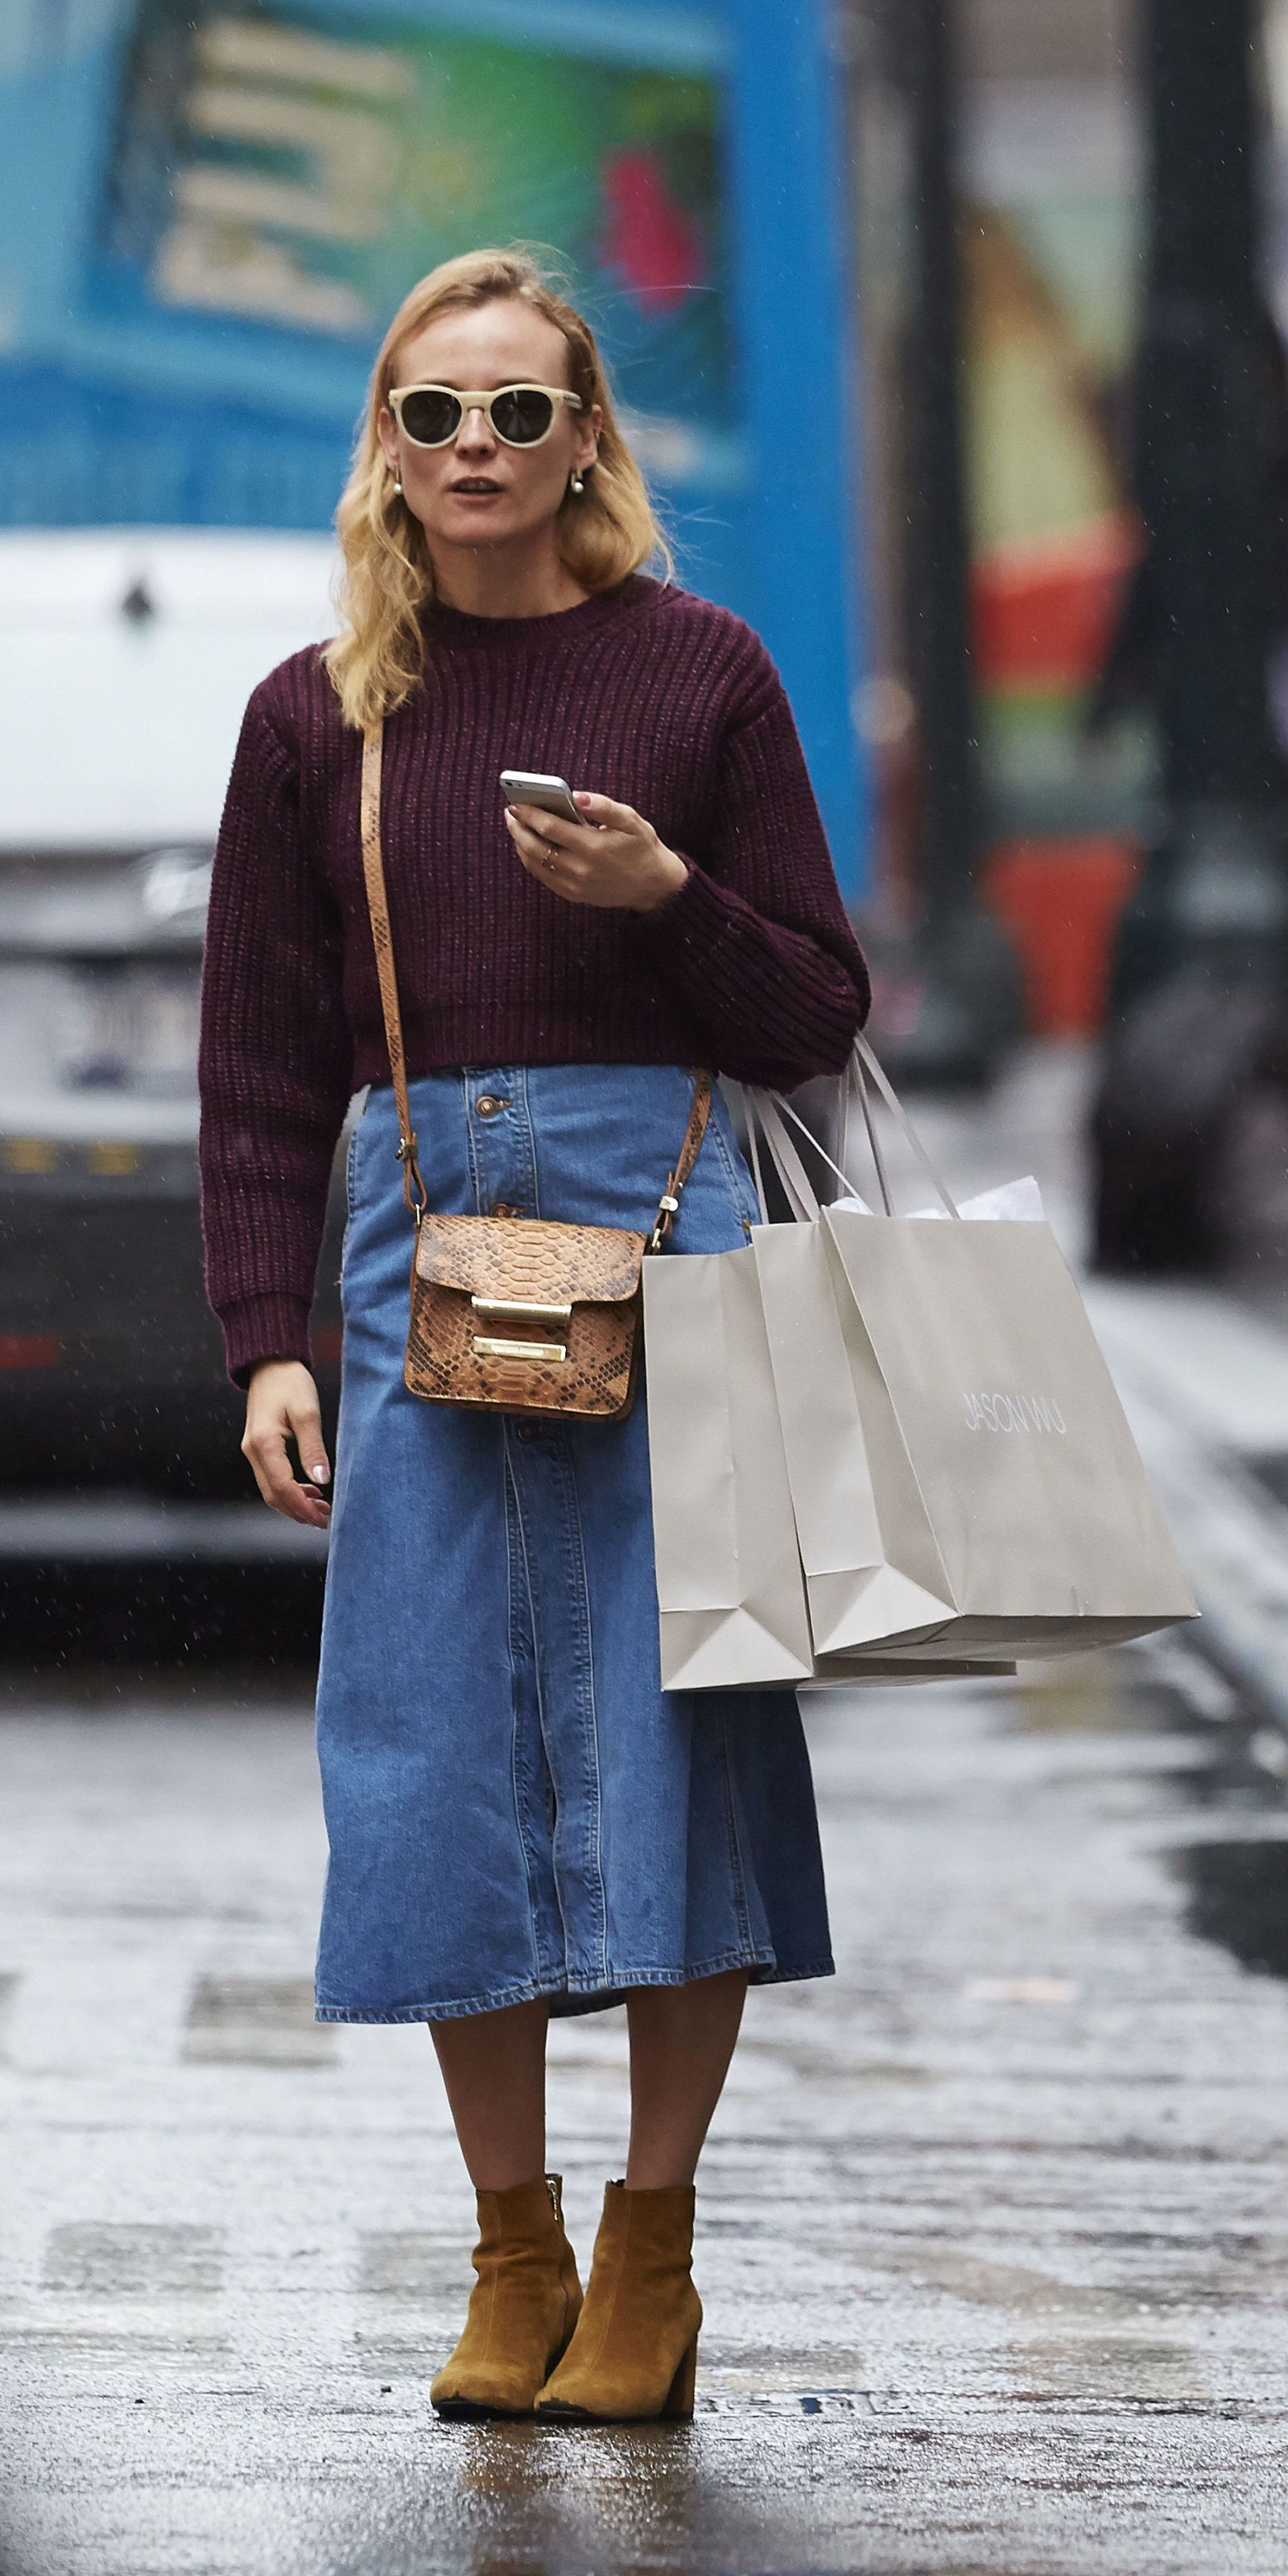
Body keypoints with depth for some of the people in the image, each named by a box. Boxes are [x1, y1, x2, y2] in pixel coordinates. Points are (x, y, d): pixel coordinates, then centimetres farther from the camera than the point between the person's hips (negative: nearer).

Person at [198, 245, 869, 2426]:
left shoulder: (697, 673, 4)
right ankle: (515, 2251, 12)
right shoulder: (318, 714, 8)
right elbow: (261, 1068, 9)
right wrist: (265, 1342, 1)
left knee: (664, 1730, -2)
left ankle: (652, 2260, 9)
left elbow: (817, 1021, 6)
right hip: (421, 1242, 2)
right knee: (441, 1754, 0)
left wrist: (669, 898, -12)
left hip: (664, 1222, -2)